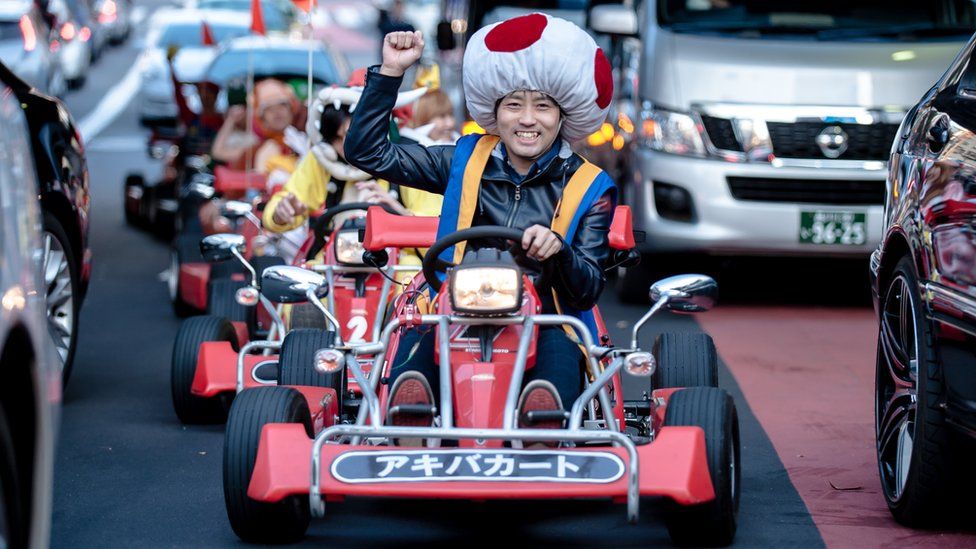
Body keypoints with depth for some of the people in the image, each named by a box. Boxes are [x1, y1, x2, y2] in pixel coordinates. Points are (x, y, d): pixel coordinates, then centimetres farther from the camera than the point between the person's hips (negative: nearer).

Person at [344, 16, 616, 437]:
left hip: (544, 327, -1)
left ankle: (543, 430, -64)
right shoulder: (468, 162, 15)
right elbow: (367, 152, 14)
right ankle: (410, 431, -59)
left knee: (559, 347, -37)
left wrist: (558, 252, -21)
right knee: (418, 335, -33)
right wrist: (390, 71, 6)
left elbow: (588, 290, 1)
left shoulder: (588, 188, 9)